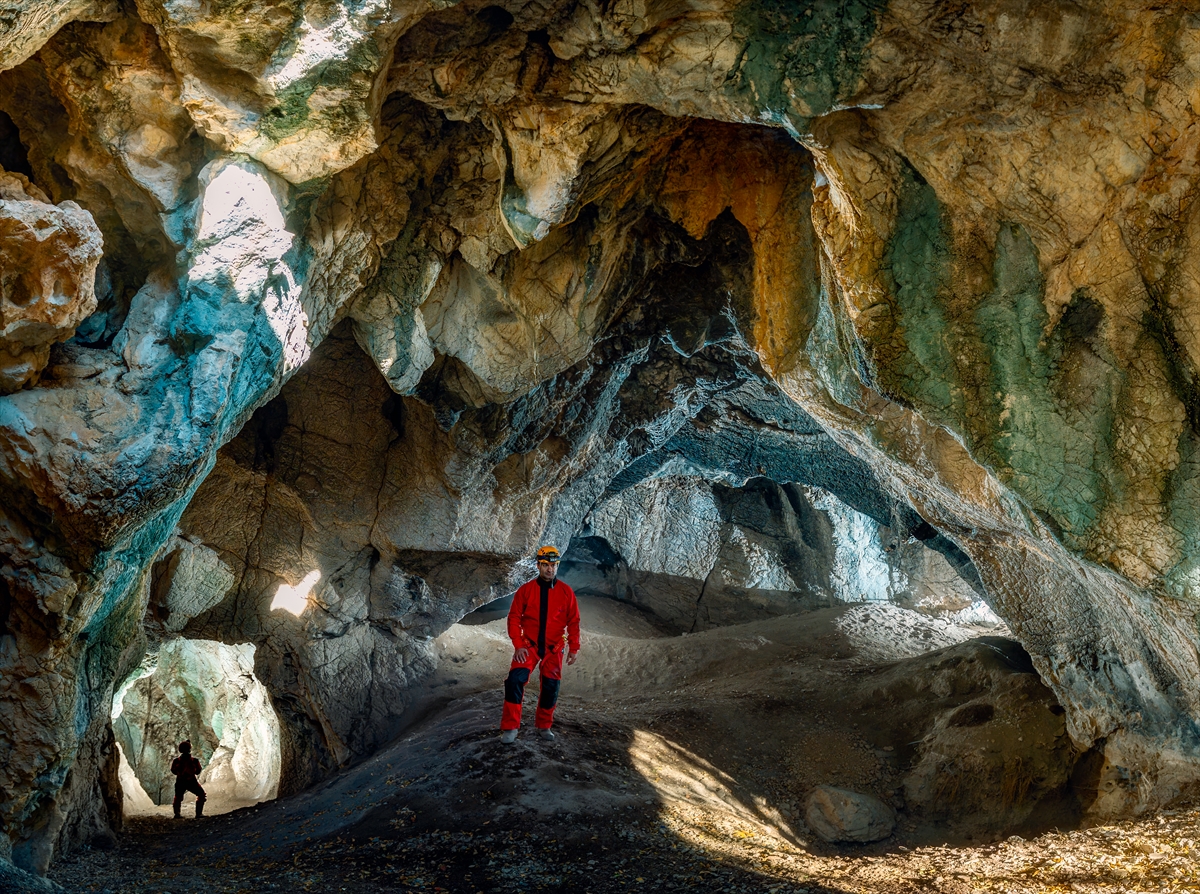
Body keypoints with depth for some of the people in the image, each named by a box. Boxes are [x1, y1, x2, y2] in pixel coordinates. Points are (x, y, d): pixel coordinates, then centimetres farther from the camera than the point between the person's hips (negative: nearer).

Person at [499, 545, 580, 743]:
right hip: (529, 645, -2)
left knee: (551, 688, 7)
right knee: (516, 680, -19)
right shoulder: (526, 590, -4)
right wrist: (518, 644, -11)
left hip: (553, 649, 2)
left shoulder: (566, 592, -2)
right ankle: (510, 728, -13)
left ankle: (544, 726, 27)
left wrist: (574, 647, -2)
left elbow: (573, 621, 3)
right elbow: (514, 618, -2)